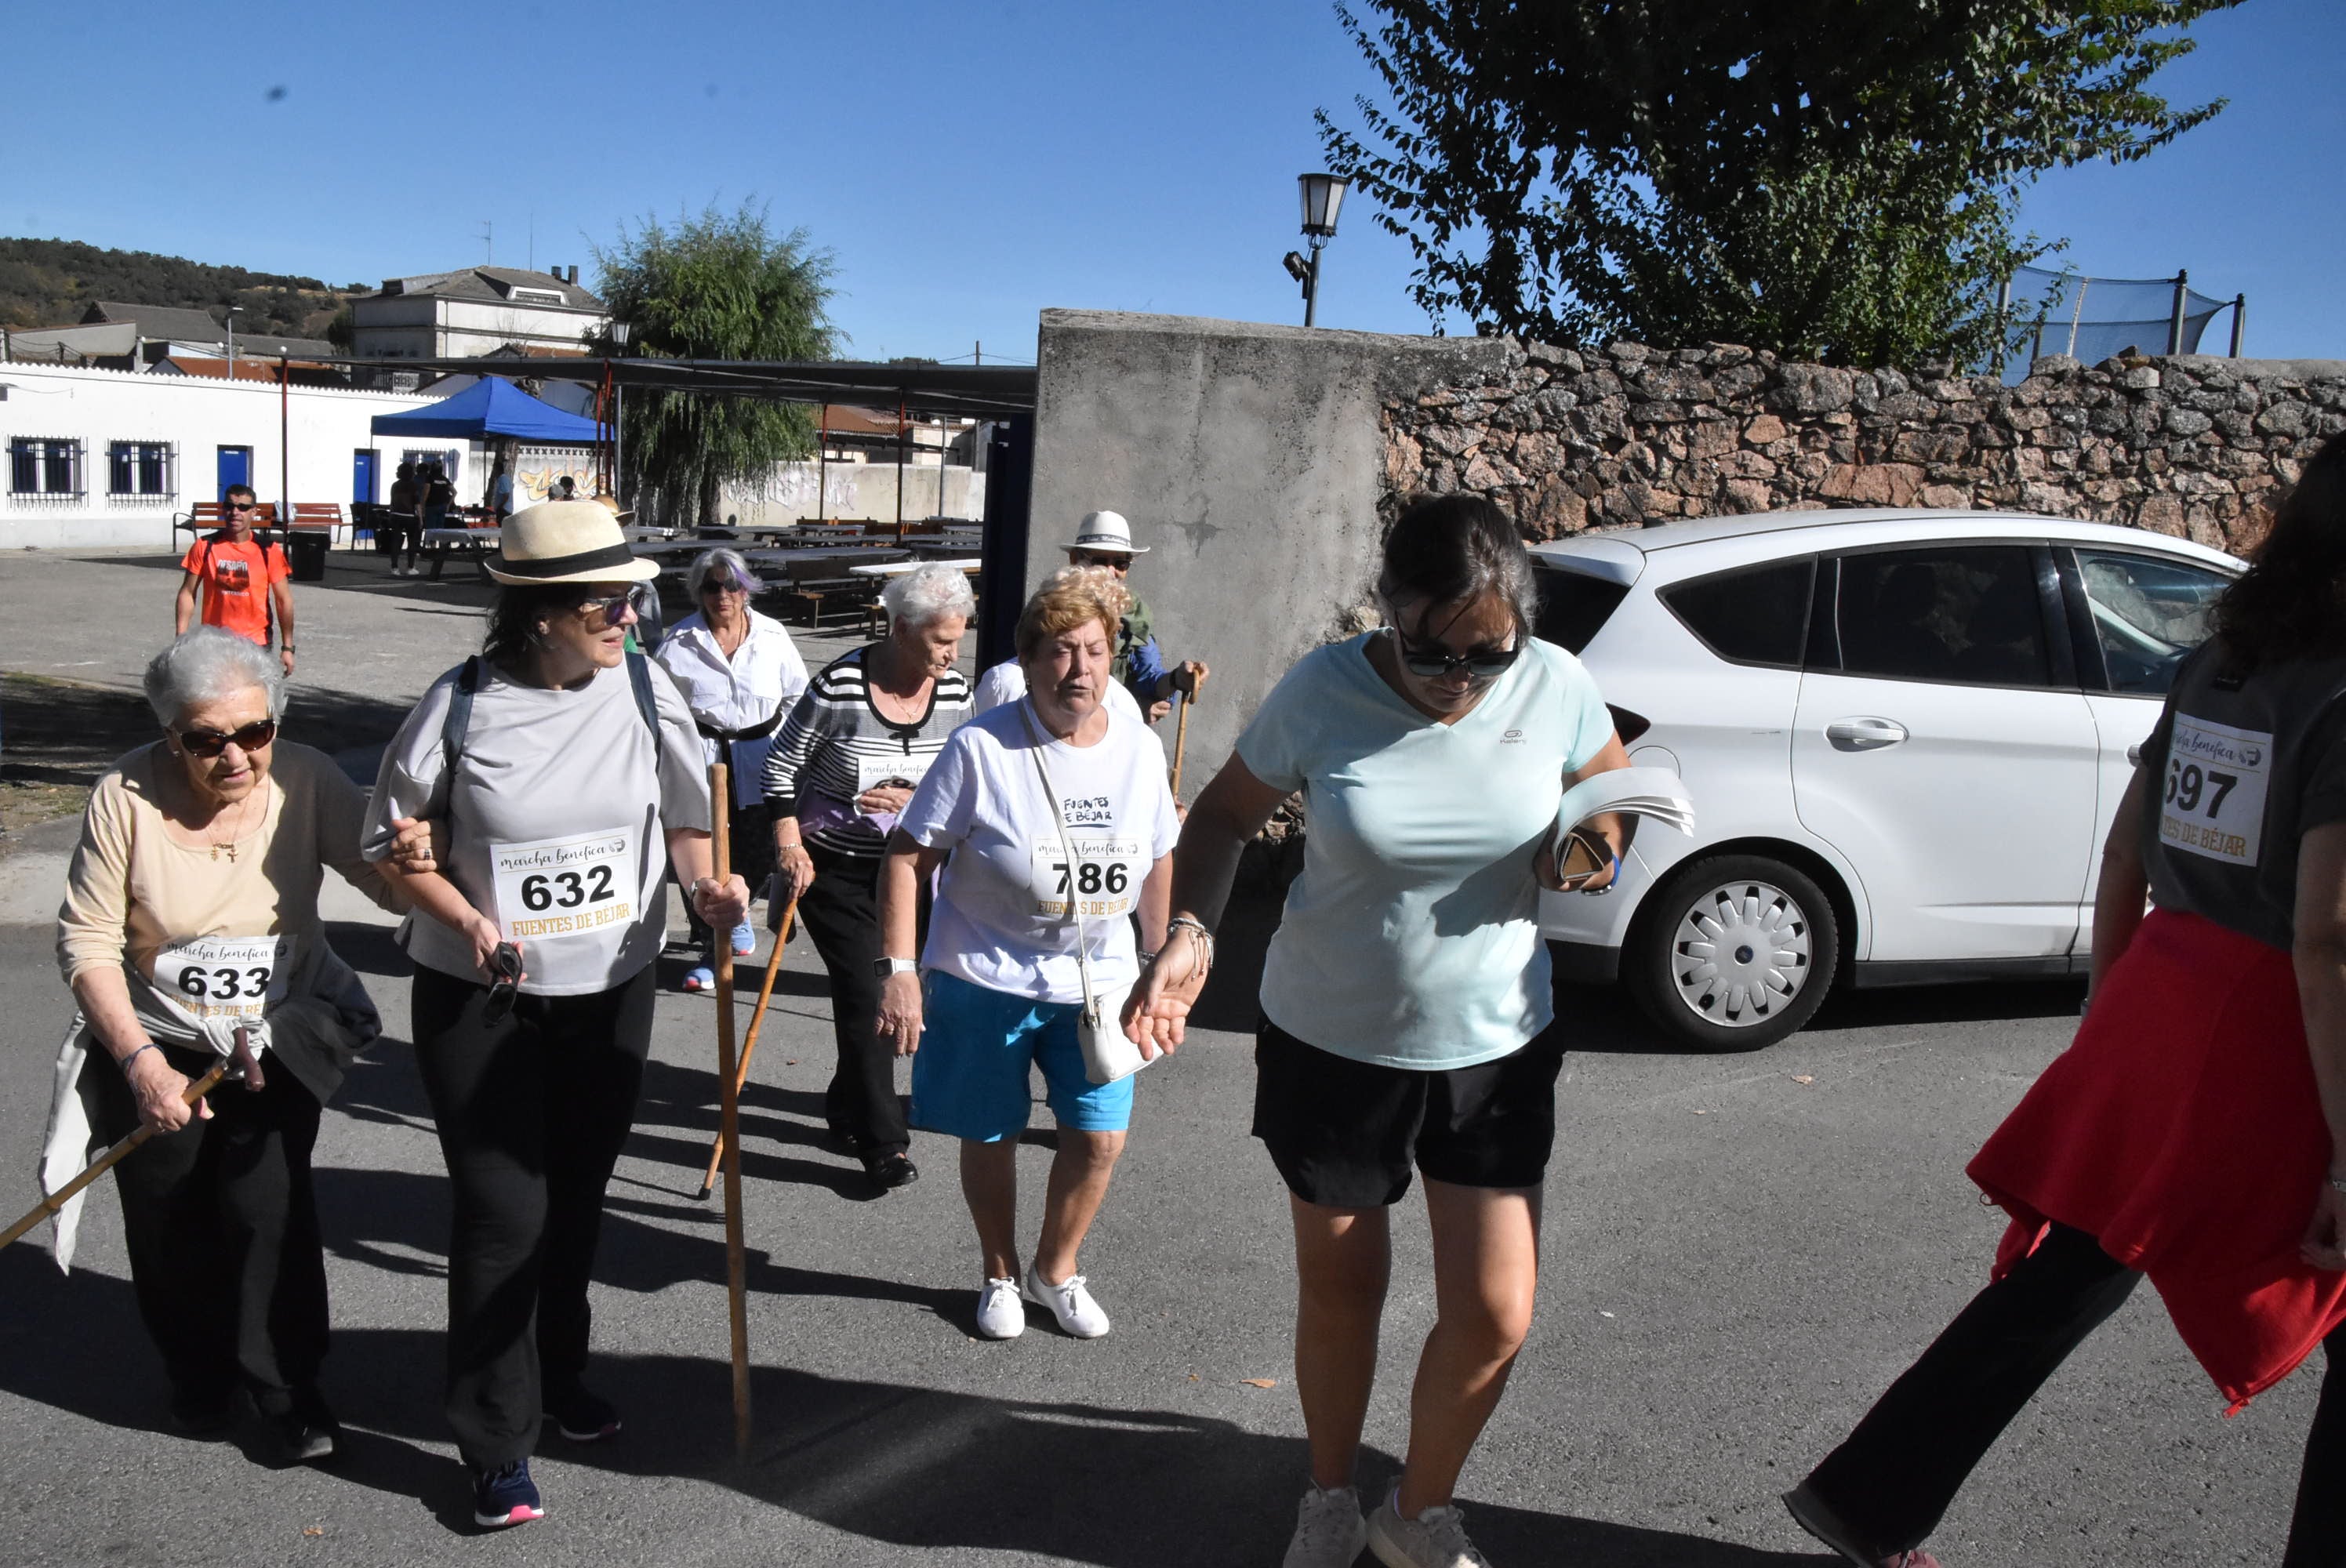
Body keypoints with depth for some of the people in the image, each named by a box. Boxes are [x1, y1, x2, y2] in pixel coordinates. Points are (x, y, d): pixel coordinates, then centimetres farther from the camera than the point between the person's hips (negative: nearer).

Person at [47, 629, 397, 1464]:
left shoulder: (306, 780, -16)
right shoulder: (127, 797, -19)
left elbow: (391, 884, -19)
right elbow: (87, 944, -14)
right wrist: (140, 1063, -21)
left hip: (281, 1040, 0)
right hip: (155, 1043, 1)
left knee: (269, 1205, -9)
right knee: (170, 1224, 12)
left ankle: (288, 1392, 10)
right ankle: (200, 1377, 37)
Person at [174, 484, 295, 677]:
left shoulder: (268, 550, -4)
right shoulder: (205, 547, 0)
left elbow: (284, 600, -2)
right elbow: (188, 593, 4)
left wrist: (287, 647, -6)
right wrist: (181, 639, -2)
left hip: (256, 643, -1)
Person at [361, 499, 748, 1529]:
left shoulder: (643, 689, -7)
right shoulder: (464, 704, -14)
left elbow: (684, 816, 4)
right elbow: (397, 842, -4)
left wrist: (704, 886, -15)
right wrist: (468, 919, -19)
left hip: (610, 991, 3)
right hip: (479, 996, -3)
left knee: (576, 1202, 18)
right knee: (504, 1215, -1)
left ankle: (559, 1376, 41)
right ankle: (497, 1444, 15)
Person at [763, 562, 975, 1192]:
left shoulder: (955, 692, -5)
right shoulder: (840, 686, -19)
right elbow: (782, 765, -9)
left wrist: (914, 800, -13)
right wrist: (789, 845, -14)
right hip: (831, 868, -4)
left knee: (877, 991, 12)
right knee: (862, 993, -7)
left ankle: (848, 1105, 35)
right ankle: (884, 1143, 1)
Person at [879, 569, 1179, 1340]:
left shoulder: (1140, 747, -2)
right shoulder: (981, 747, -15)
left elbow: (1157, 864, 11)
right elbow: (908, 856, -12)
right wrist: (899, 970, -17)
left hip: (1098, 982, 3)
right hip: (985, 980, -3)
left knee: (1099, 1139, 5)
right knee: (990, 1138, 11)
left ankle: (1056, 1269, 33)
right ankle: (1000, 1275, 37)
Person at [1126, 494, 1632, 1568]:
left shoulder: (1554, 687, -13)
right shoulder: (1322, 692, -18)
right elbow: (1225, 815, -4)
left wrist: (1598, 847, -16)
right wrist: (1188, 931, -22)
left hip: (1496, 1046, 2)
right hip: (1331, 1044, -1)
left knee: (1495, 1314, 4)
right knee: (1340, 1289, 15)